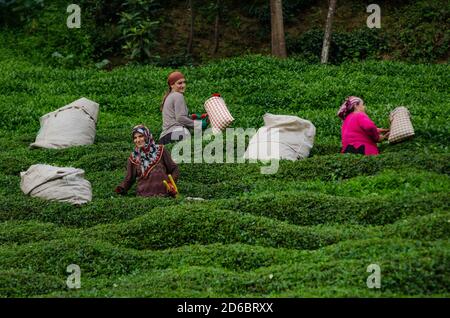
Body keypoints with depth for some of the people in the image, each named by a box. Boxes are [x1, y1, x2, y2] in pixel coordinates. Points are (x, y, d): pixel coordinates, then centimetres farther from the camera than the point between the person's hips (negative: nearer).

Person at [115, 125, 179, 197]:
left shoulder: (160, 151, 9)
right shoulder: (133, 157, 13)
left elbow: (174, 169, 13)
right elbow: (129, 178, 14)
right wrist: (121, 188, -6)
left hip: (163, 194, -1)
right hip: (143, 196, 1)